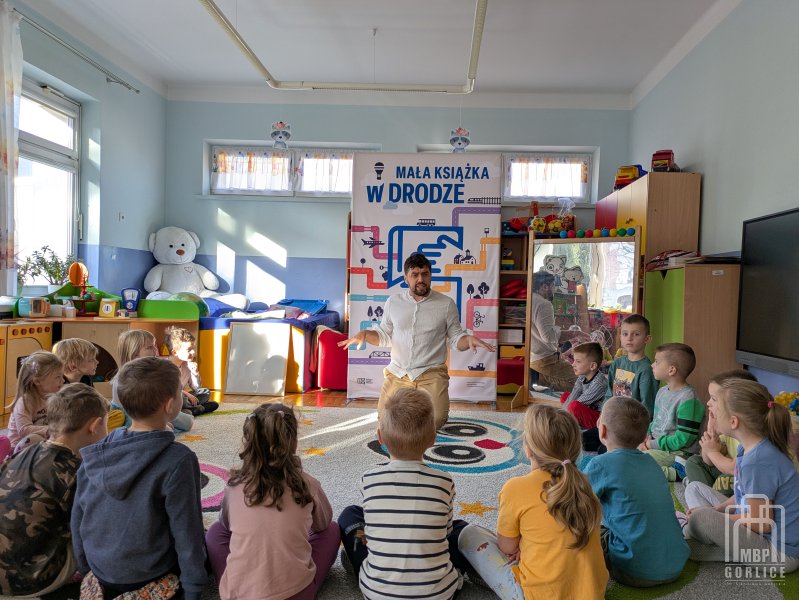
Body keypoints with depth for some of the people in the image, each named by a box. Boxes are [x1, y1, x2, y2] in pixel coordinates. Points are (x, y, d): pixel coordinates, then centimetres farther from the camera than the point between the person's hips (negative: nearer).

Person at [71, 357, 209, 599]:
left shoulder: (94, 454, -7)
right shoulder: (178, 460, -25)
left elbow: (78, 520, 2)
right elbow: (186, 534, -19)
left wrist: (87, 569, 16)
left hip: (99, 575, 5)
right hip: (148, 580, -5)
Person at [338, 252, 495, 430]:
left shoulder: (446, 304, 1)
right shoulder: (393, 302, 7)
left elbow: (456, 339, 5)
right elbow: (385, 336, 16)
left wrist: (469, 339, -17)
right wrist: (365, 334, -3)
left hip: (431, 373, -2)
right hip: (397, 373, 2)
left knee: (436, 420, -20)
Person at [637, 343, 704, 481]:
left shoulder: (687, 399, -20)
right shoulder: (662, 391, 10)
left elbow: (683, 439, -21)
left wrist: (653, 444, -15)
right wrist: (646, 437, 2)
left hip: (676, 451, -9)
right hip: (655, 445, 9)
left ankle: (676, 473, -12)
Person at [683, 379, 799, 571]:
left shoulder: (758, 463, -30)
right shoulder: (749, 447, -1)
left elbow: (762, 524, -21)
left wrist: (712, 515, -9)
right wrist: (715, 509, 0)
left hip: (782, 553, -10)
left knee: (701, 518, -23)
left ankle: (684, 537, 6)